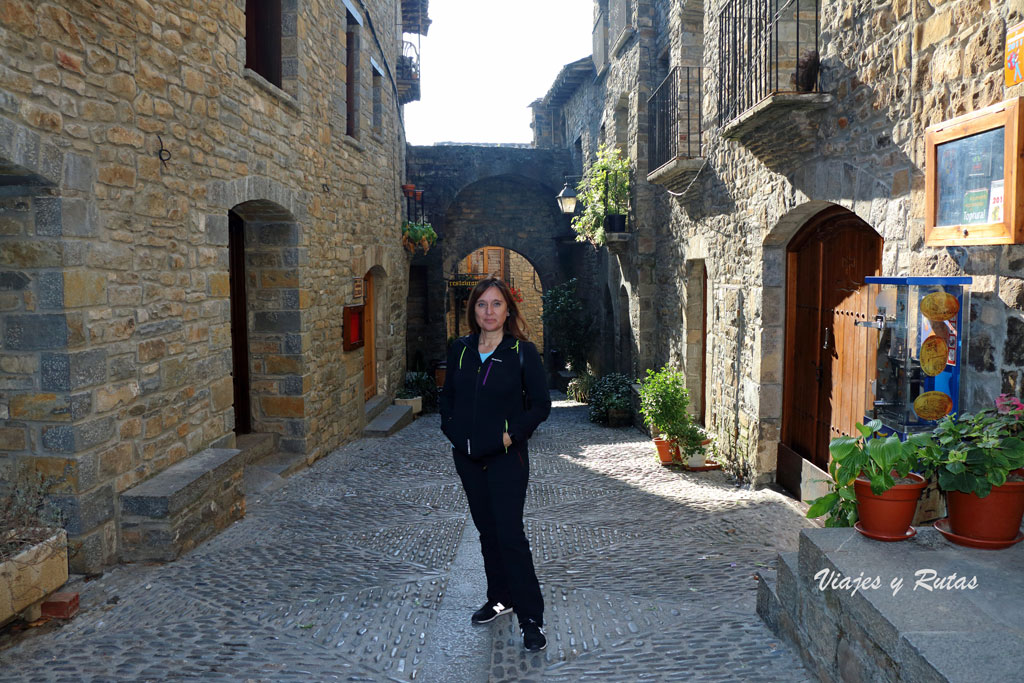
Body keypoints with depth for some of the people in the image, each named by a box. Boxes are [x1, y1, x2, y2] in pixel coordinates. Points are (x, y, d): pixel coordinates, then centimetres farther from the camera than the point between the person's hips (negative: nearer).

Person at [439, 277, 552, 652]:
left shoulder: (523, 351, -8)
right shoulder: (460, 349, 5)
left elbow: (541, 404, -6)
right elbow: (446, 396, 15)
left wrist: (512, 434, -13)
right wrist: (451, 429, 1)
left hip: (507, 456, -5)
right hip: (467, 455, 5)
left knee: (510, 533, -7)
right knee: (486, 529, 16)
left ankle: (531, 618, 5)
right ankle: (499, 598, 33)